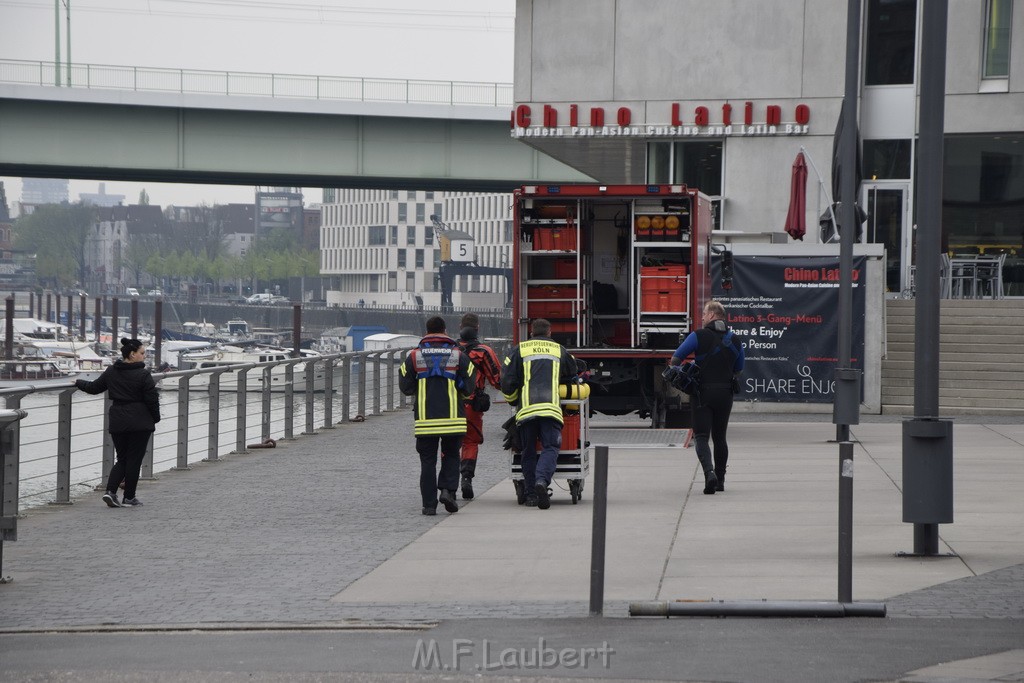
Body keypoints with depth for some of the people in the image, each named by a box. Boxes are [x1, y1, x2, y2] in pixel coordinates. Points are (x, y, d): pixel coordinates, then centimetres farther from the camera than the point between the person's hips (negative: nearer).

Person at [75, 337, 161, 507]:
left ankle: (110, 490, -5)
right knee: (134, 460, 5)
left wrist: (79, 383, 34)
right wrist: (155, 418, 5)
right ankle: (129, 497, 9)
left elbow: (94, 388, 14)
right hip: (140, 423, -5)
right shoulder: (143, 375, -12)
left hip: (117, 422, 5)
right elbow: (152, 400, -10)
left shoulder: (111, 372, 4)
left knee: (122, 459, 14)